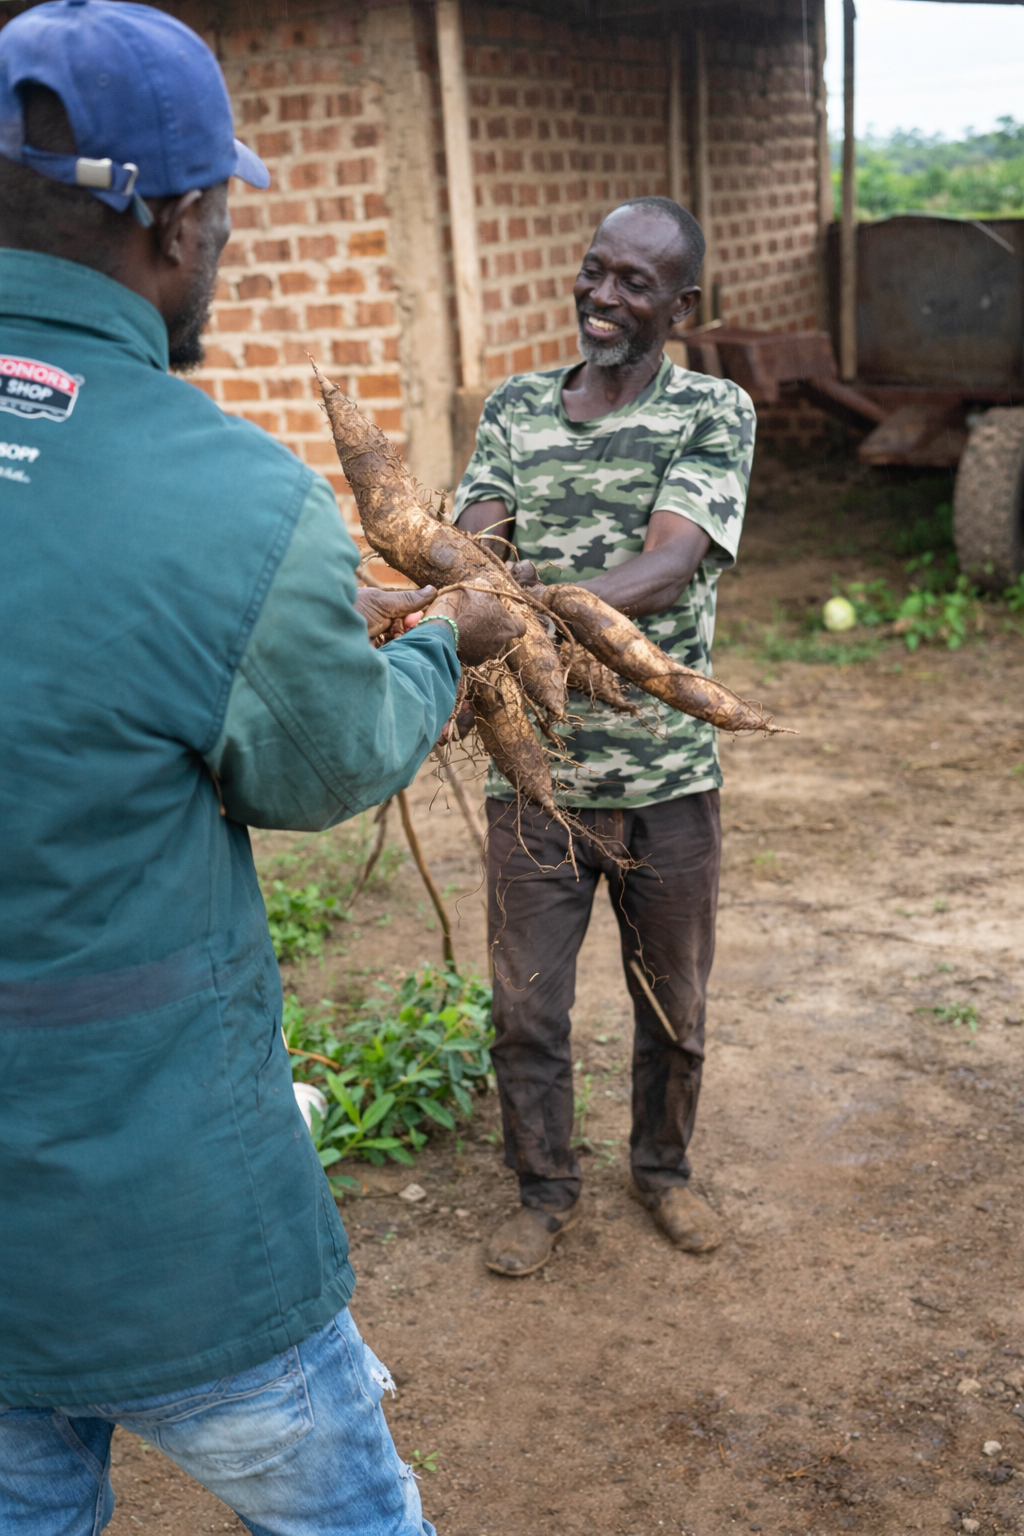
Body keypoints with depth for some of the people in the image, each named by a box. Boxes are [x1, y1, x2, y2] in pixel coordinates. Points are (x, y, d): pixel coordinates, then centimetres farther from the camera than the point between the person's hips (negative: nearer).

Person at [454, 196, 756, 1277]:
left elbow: (670, 567, -21)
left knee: (673, 1004, 15)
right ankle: (545, 1191, 33)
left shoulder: (714, 412, -4)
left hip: (667, 776, -1)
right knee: (525, 1007, 10)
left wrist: (538, 601, -40)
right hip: (531, 771, 2)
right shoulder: (516, 406, 6)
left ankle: (663, 1168, 41)